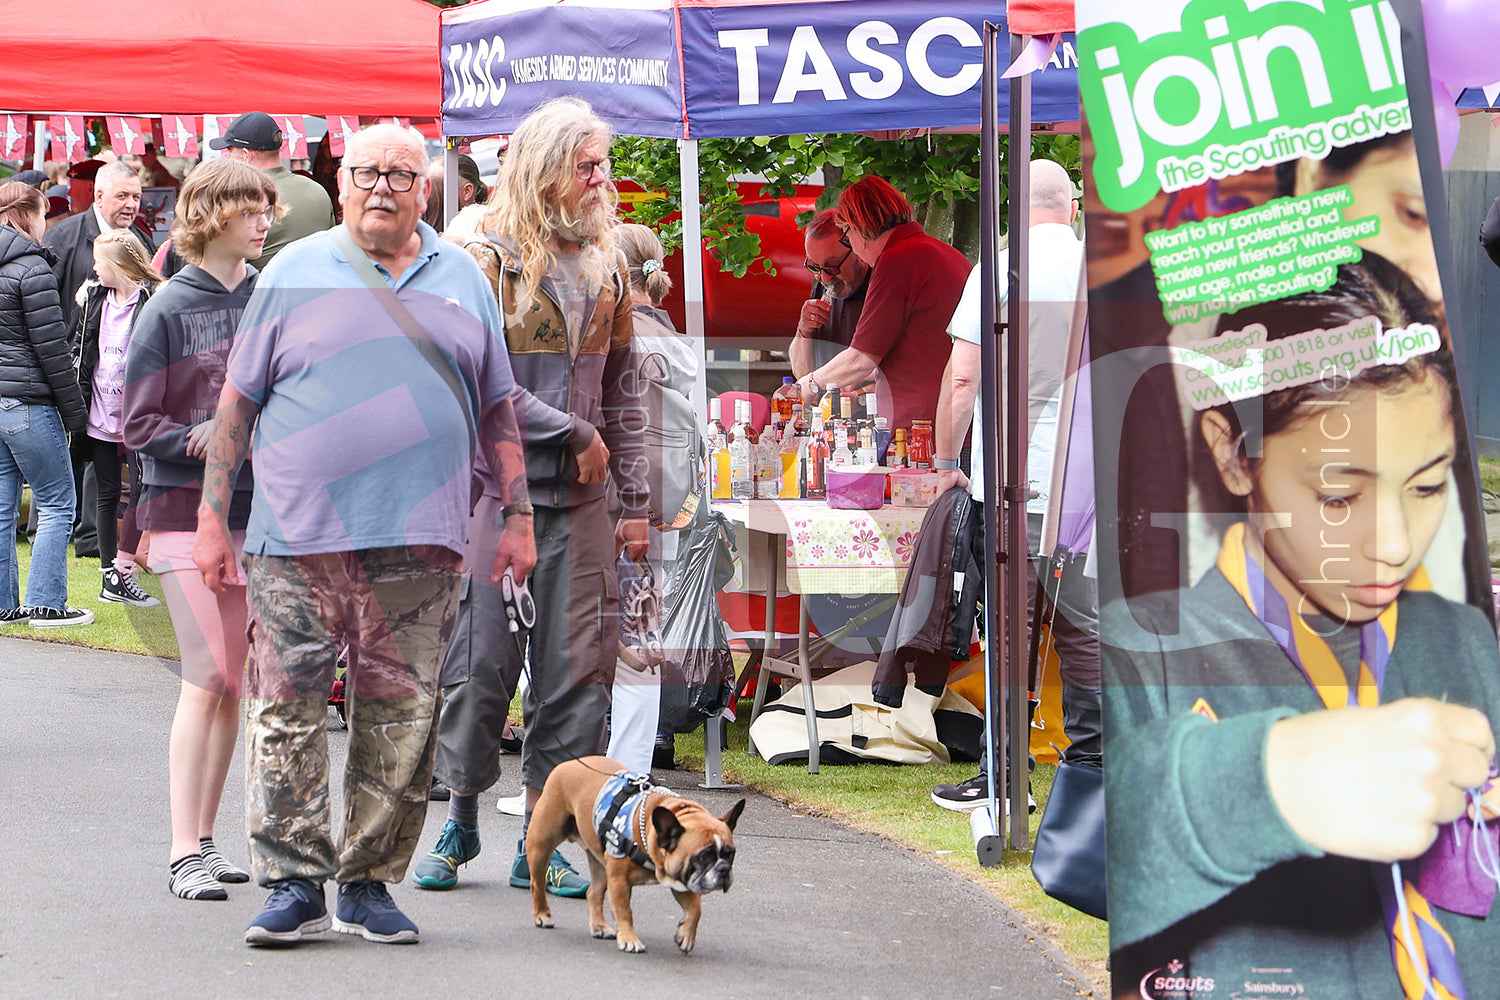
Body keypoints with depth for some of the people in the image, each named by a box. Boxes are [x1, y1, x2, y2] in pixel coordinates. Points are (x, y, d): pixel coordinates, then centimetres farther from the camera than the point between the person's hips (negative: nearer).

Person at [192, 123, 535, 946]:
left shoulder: (460, 279, 13)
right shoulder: (296, 273, 7)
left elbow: (498, 412, 18)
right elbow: (237, 402, 7)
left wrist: (517, 516, 11)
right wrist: (212, 518, 1)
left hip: (417, 546, 2)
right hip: (297, 538, -2)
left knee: (400, 724, 2)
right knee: (284, 714, -5)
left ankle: (369, 883, 10)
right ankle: (292, 882, 0)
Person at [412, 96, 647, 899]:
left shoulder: (606, 271, 13)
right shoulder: (491, 267, -4)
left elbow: (619, 394, 16)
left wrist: (634, 501, 11)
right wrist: (572, 433, -11)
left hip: (580, 501, 4)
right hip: (500, 490, -4)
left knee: (576, 667, 1)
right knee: (481, 661, 0)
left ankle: (537, 845, 7)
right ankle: (460, 823, 15)